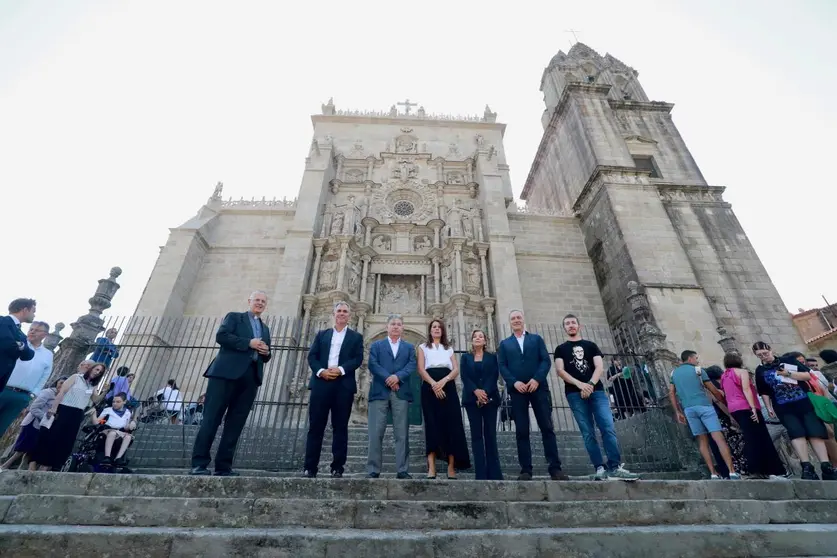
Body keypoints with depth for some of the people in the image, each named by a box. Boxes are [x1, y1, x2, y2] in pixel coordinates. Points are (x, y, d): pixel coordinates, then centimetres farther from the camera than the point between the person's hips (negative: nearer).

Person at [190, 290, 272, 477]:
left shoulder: (265, 328, 25)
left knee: (236, 423, 3)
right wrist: (248, 343, -13)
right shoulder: (234, 316, 11)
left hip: (251, 377, 5)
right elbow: (221, 336, -7)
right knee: (212, 418, -4)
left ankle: (223, 466, 8)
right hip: (227, 372, -4)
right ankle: (199, 463, 2)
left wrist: (266, 353, 1)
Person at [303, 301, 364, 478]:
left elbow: (358, 359, 0)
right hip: (321, 383, 1)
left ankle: (337, 467, 11)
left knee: (340, 427, 3)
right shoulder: (322, 334, 17)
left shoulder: (356, 337, 12)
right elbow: (312, 356, 7)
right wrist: (321, 371, -12)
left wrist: (341, 369, -15)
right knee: (315, 426, 3)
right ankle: (310, 467, 11)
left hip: (344, 385, -1)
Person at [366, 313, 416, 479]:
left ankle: (403, 470, 7)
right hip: (380, 392, -1)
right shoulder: (376, 345, 14)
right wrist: (388, 379, -13)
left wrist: (397, 376, -14)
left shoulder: (409, 347, 18)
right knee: (376, 433, -1)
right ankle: (373, 470, 7)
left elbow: (412, 365, 3)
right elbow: (372, 365, -1)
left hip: (401, 393, 1)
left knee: (402, 434, 1)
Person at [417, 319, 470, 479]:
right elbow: (421, 369, 1)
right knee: (432, 425, -7)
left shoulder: (449, 348, 21)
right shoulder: (423, 347, 15)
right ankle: (431, 468, -8)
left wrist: (444, 381, -13)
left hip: (448, 388, 2)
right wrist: (433, 384, -16)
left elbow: (456, 370, 8)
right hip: (430, 388, -2)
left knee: (451, 425, -5)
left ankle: (451, 466, -1)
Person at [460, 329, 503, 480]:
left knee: (490, 434, 1)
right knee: (476, 434, 0)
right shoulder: (465, 357, 12)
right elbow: (464, 376, -1)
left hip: (490, 398, 0)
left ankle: (494, 472, 6)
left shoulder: (492, 357, 11)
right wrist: (476, 391, -16)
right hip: (472, 399, 0)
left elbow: (494, 376, -1)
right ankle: (481, 473, 2)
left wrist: (485, 393, -16)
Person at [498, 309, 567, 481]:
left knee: (547, 428, -1)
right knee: (521, 431, 0)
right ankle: (526, 470, 5)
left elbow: (546, 360, 3)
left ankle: (555, 468, 5)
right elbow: (502, 366, 5)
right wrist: (514, 382, -11)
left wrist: (536, 379, -12)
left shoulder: (536, 338, 14)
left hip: (538, 387, 0)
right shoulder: (504, 343, 15)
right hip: (517, 390, 0)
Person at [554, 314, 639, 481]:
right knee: (588, 433, -2)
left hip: (596, 391, 1)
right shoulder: (561, 349, 13)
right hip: (575, 394, -1)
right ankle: (600, 468, 0)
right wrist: (579, 384, -15)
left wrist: (590, 384, -14)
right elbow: (560, 371, 0)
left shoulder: (591, 345, 17)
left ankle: (615, 467, -8)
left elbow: (599, 367, 4)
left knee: (608, 428, -9)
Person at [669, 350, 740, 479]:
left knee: (702, 441, 7)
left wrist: (678, 412, 16)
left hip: (688, 409, 4)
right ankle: (732, 472, -12)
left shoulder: (674, 373, 17)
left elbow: (672, 394, 13)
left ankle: (713, 473, 3)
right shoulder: (697, 370, 5)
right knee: (719, 437, -6)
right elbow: (714, 391, 7)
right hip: (703, 406, -4)